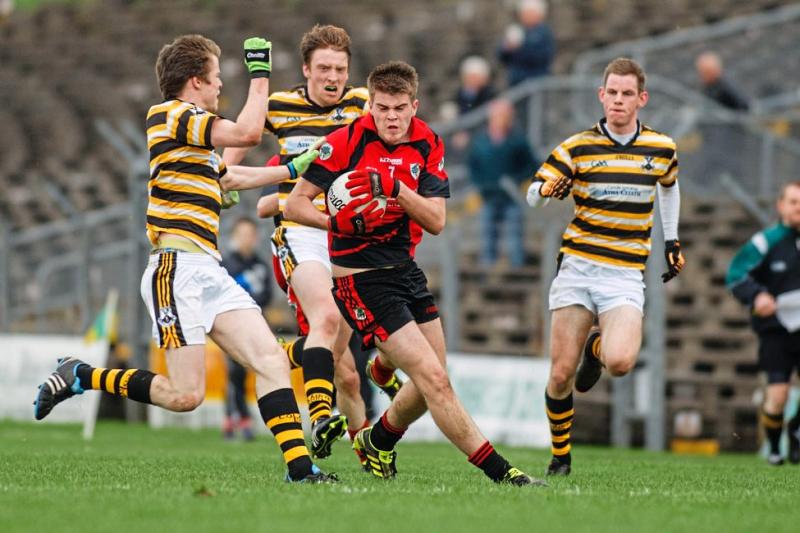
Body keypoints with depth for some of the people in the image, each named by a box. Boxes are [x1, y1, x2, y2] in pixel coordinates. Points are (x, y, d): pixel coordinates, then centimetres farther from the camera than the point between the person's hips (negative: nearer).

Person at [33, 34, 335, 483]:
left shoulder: (195, 133, 23)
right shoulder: (171, 115, -6)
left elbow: (226, 176, 42)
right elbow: (247, 133, -17)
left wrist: (288, 171, 44)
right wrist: (260, 75, -5)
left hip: (210, 271, 10)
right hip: (178, 271, -10)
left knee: (271, 360, -6)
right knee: (185, 395, -14)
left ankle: (300, 465, -13)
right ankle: (80, 377, 3)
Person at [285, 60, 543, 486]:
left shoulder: (427, 146, 2)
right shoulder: (347, 141, -12)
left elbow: (436, 222, -9)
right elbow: (295, 204, -10)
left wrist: (395, 187, -25)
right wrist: (337, 223, -28)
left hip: (405, 271, 7)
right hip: (361, 279, -7)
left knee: (431, 382, 13)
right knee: (434, 379, -13)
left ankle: (378, 440, 40)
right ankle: (498, 470, -11)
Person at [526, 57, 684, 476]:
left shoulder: (662, 149, 5)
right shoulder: (578, 147, 0)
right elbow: (533, 195, -6)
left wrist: (671, 241, 24)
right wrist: (549, 188, -29)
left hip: (625, 273, 0)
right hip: (577, 265, 0)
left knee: (619, 362, -23)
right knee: (561, 373, -4)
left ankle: (597, 348, 14)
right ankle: (560, 455, 17)